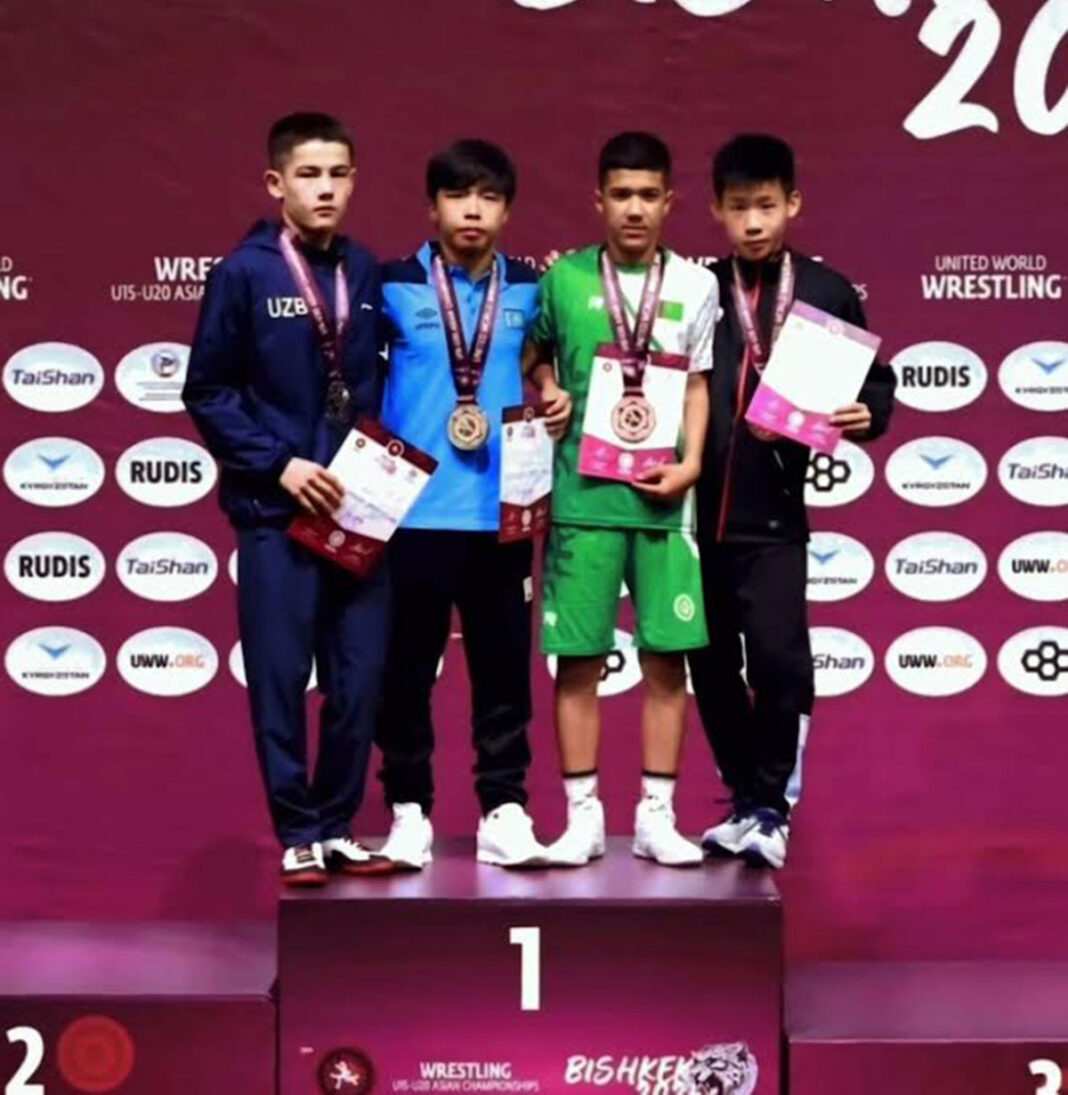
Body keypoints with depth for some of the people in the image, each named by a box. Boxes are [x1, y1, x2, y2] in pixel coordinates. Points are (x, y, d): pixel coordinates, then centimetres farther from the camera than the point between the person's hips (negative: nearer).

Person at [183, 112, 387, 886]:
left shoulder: (367, 273, 7)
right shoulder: (244, 272, -4)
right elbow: (208, 393, -4)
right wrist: (278, 464, -10)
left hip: (361, 508, 4)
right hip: (277, 509, -3)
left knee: (361, 677, 5)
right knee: (281, 678, 2)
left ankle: (338, 826, 18)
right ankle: (299, 834, 14)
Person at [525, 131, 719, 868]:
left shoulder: (694, 285, 5)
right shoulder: (565, 278, 3)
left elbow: (697, 384, 6)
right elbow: (533, 357, 15)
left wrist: (690, 463, -6)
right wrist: (548, 393, -4)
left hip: (663, 496, 1)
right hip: (583, 494, -1)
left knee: (667, 657, 2)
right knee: (577, 657, 2)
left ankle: (657, 815, 12)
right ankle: (583, 815, 11)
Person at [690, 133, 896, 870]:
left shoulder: (827, 292, 4)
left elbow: (877, 380, 10)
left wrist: (867, 415, -9)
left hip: (772, 515, -2)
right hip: (694, 511, 2)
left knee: (778, 658, -14)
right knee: (712, 667, 10)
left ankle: (770, 807, 2)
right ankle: (746, 800, 26)